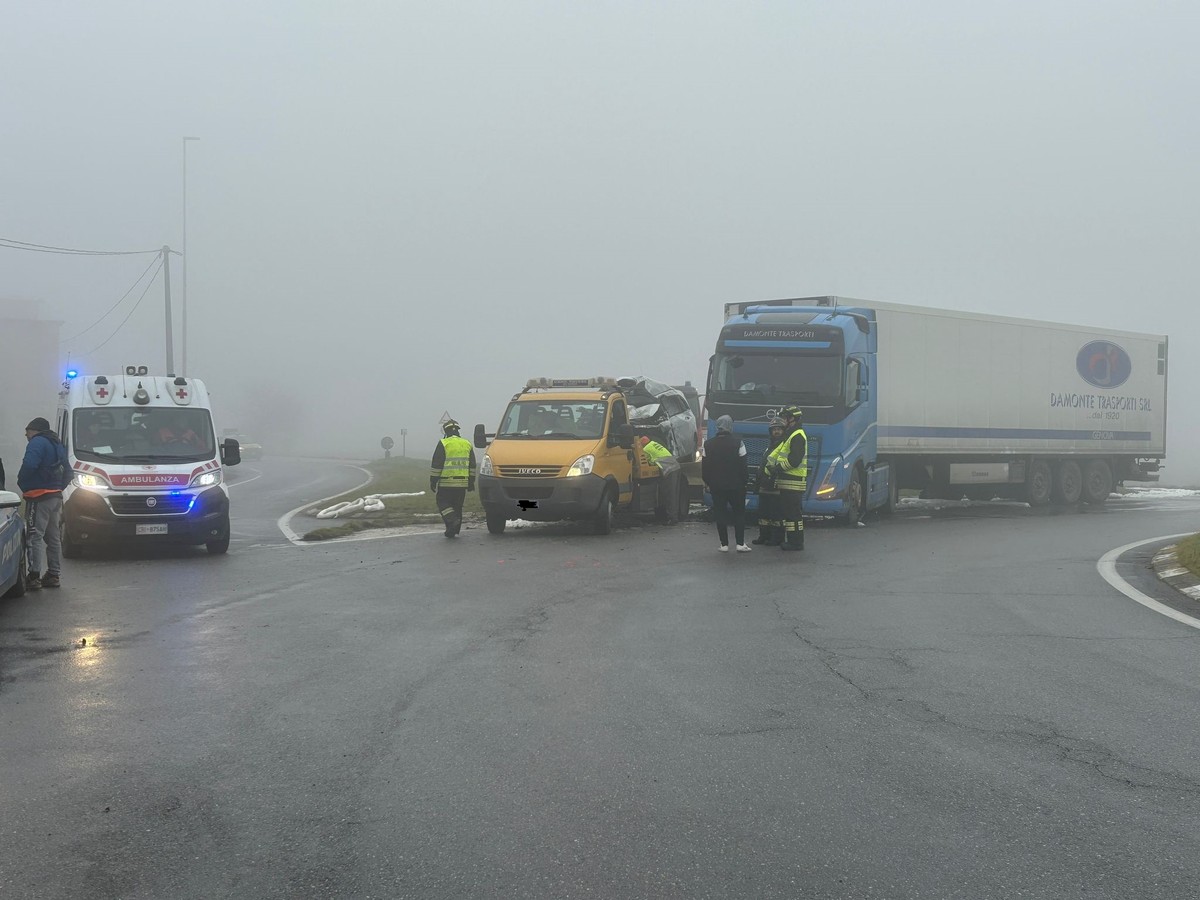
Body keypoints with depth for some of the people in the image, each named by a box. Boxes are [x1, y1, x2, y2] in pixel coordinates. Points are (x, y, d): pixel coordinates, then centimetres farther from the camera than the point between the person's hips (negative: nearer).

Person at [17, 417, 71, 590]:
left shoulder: (37, 443, -10)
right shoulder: (58, 445, 20)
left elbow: (29, 465, -25)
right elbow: (67, 472, 23)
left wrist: (22, 483, -10)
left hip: (39, 497, -9)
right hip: (56, 496, 9)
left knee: (35, 536, -10)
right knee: (53, 538, 15)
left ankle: (34, 576, -15)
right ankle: (54, 574, 19)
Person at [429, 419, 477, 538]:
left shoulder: (443, 444, -6)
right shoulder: (467, 444, 11)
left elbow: (436, 465, -7)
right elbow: (472, 466, 15)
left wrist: (433, 481, -1)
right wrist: (471, 482, 20)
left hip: (446, 483, -5)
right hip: (462, 483, 5)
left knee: (443, 503, 2)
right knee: (457, 506, 13)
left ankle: (452, 521, -20)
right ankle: (455, 528, 15)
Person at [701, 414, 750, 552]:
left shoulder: (708, 444, 1)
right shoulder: (738, 443, -8)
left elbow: (705, 467, 6)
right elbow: (743, 466, -6)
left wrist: (707, 482, 16)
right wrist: (744, 482, 3)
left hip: (716, 486, 2)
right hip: (735, 485, -2)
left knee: (720, 513, 7)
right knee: (739, 512, 9)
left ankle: (724, 544, 5)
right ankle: (740, 543, 3)